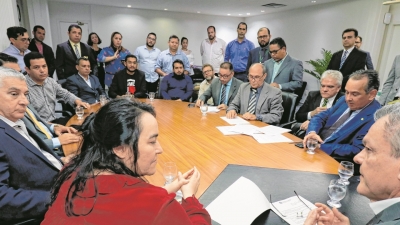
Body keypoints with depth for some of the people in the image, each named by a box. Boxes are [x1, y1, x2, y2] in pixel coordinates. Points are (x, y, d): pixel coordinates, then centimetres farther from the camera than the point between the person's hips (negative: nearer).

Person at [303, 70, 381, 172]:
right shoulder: (344, 100, 6)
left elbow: (357, 150, -20)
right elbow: (321, 117, 8)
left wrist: (320, 147, -22)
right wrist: (312, 132, -14)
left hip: (335, 162, -7)